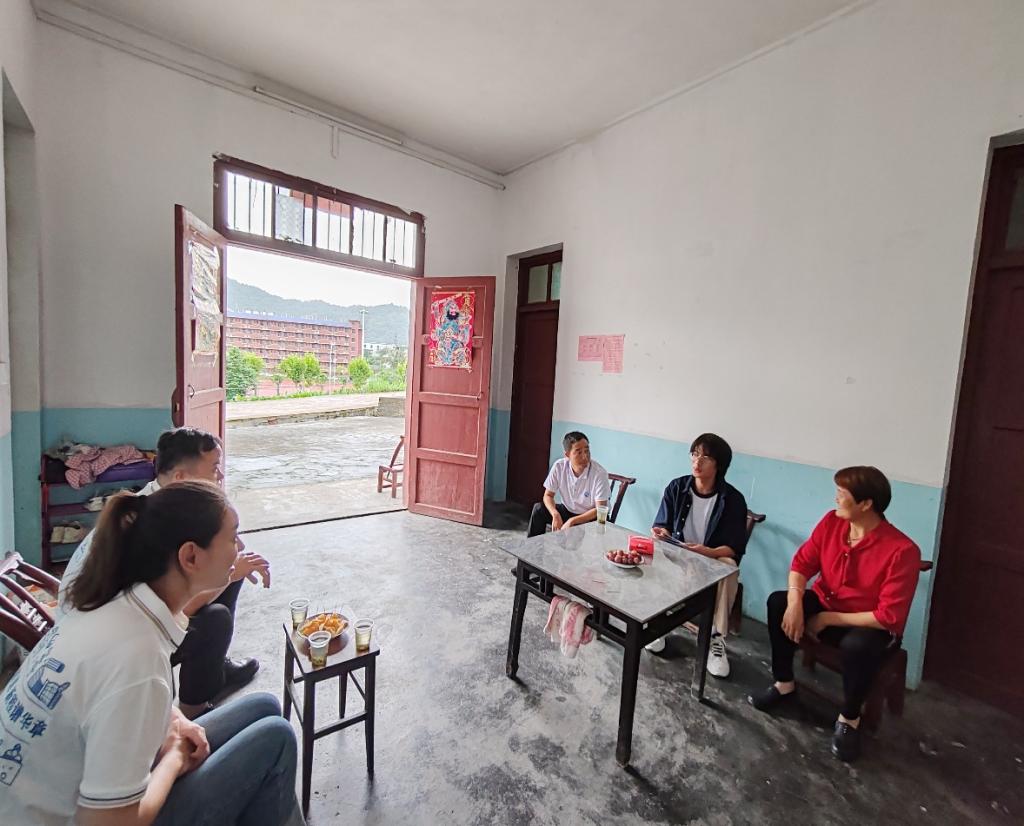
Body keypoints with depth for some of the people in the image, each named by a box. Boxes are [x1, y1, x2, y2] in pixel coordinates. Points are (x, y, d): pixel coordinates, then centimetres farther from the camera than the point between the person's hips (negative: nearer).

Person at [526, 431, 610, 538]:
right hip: (567, 510, 4)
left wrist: (572, 521, -30)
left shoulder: (599, 473, -26)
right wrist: (556, 515, -26)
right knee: (538, 509, -16)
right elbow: (548, 495, -6)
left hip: (590, 517, -3)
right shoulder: (559, 466, -15)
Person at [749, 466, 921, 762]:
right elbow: (802, 562, -7)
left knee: (857, 645, -36)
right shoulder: (831, 522, -11)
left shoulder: (902, 550, -26)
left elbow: (890, 616, -26)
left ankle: (849, 719, -5)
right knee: (778, 602, -19)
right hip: (825, 604, 5)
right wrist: (795, 602, -24)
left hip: (870, 626, -5)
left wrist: (828, 619, -21)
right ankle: (784, 685, 2)